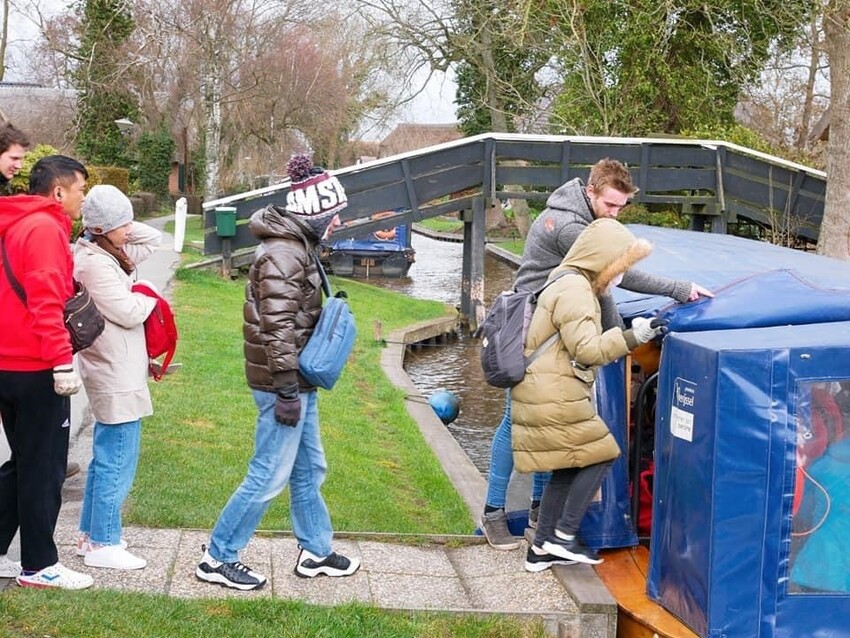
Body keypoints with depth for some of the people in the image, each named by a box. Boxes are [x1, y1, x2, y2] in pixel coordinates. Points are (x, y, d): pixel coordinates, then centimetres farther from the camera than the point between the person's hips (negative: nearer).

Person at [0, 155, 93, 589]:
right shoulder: (45, 228, -13)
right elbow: (45, 300, -22)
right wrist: (63, 361, -24)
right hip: (36, 369, -9)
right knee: (44, 469, 2)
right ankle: (39, 566, 11)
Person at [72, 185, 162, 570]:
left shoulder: (107, 254, 10)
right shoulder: (94, 264, -19)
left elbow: (153, 239, 18)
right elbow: (129, 312, -19)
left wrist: (121, 230, 2)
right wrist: (150, 298, 1)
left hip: (116, 373, 10)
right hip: (116, 376, -10)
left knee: (106, 457, 17)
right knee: (117, 462, -3)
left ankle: (91, 534, 27)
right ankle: (103, 545, 5)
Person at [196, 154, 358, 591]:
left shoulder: (297, 246, 12)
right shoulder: (283, 254, -20)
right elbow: (279, 328, -23)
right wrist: (286, 391, -22)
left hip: (299, 379, 10)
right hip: (283, 382, -10)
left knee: (309, 469, 18)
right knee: (270, 475, -2)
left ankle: (316, 552, 31)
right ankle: (218, 558, 9)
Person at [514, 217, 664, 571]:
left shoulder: (569, 283, 19)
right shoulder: (574, 289, -15)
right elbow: (586, 350, -20)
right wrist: (632, 336, -24)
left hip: (543, 393, 10)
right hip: (554, 396, -10)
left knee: (567, 468, 14)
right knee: (599, 455, -1)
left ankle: (542, 548, 16)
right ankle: (563, 536, 1)